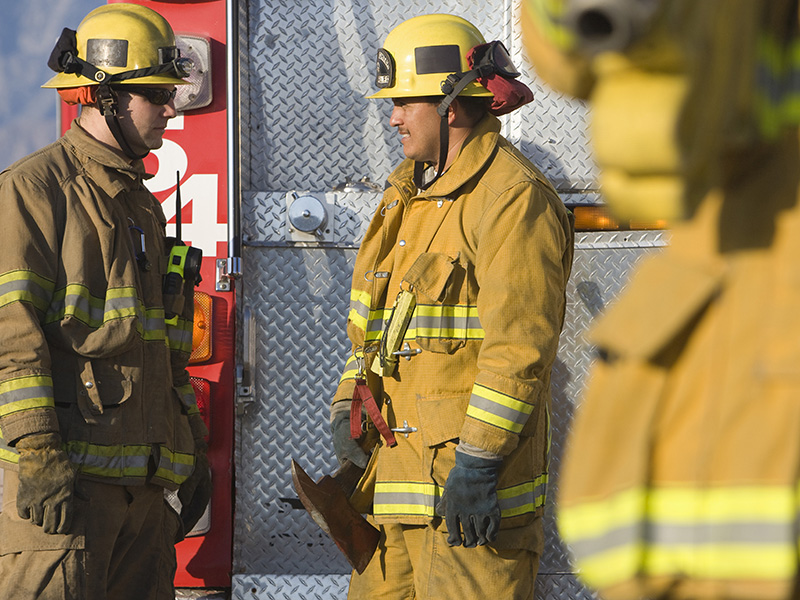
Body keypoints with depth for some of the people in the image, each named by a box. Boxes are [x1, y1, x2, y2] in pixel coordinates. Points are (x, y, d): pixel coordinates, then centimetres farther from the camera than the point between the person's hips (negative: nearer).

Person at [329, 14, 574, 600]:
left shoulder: (512, 196, -12)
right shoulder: (413, 194, 19)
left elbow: (521, 345, -19)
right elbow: (376, 317, 26)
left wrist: (477, 462, -22)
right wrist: (348, 407, 12)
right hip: (398, 461, 9)